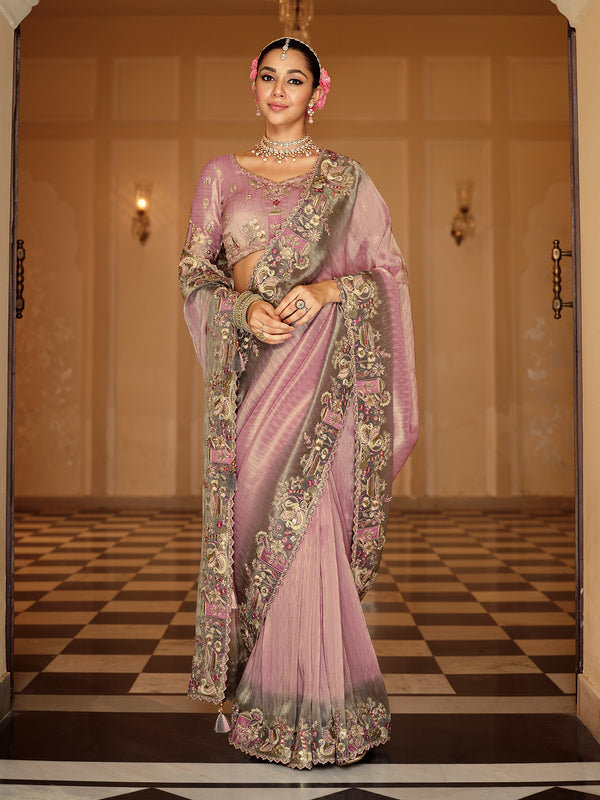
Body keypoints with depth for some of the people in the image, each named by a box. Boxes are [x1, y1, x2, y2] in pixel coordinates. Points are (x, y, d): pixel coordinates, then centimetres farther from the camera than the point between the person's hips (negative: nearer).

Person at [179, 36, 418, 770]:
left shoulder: (344, 177, 8)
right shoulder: (222, 174, 13)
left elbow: (387, 270, 6)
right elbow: (194, 268, 8)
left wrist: (327, 290, -13)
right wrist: (244, 306, -11)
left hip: (318, 366, -2)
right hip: (248, 365, 2)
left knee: (309, 523, -7)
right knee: (251, 516, 2)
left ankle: (317, 701, 7)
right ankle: (256, 690, 16)